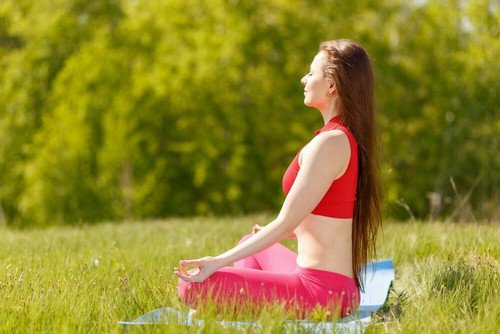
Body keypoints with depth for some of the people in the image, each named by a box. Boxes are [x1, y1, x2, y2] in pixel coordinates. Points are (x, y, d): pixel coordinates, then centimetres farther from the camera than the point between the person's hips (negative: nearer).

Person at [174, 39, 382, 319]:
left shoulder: (329, 143, -18)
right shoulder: (351, 138, 11)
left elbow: (285, 224, -18)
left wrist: (218, 262, -14)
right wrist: (271, 232, 36)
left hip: (320, 291, -10)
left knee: (192, 285, -14)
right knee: (250, 243, 35)